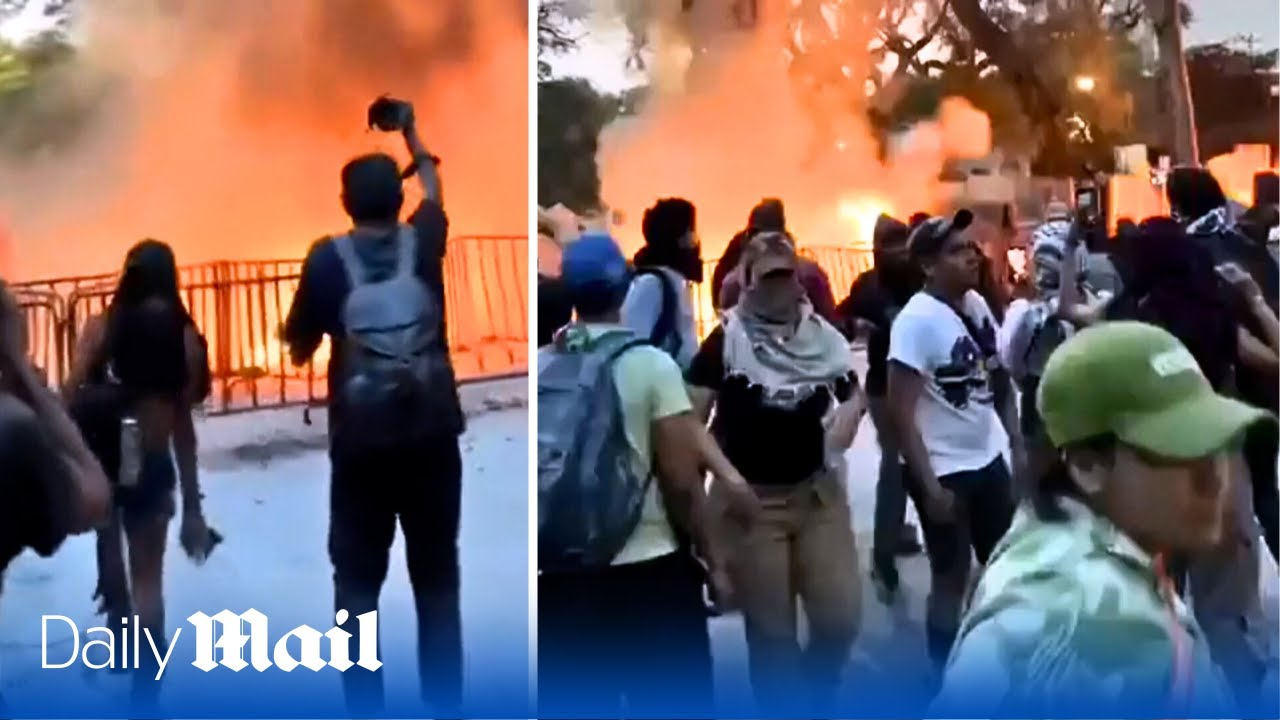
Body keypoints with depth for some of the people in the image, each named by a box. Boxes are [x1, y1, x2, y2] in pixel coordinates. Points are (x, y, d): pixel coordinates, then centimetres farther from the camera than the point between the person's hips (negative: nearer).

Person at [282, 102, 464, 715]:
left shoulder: (328, 259, -4)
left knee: (357, 585, 9)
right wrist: (411, 135, 40)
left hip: (360, 443, -1)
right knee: (437, 582, 10)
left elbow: (299, 349, 4)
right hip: (431, 438, 1)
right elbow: (433, 185, 24)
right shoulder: (424, 241, 1)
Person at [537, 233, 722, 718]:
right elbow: (682, 481, -9)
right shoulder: (650, 365, -8)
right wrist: (712, 560, 1)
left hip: (559, 577, 4)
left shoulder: (540, 370, 2)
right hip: (648, 570, -3)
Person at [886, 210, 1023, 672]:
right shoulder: (916, 321, -19)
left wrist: (1017, 443, 8)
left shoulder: (978, 304, 1)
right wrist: (929, 486, -20)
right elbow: (901, 412, -19)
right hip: (946, 471, -7)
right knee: (952, 577, 5)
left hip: (989, 458, 7)